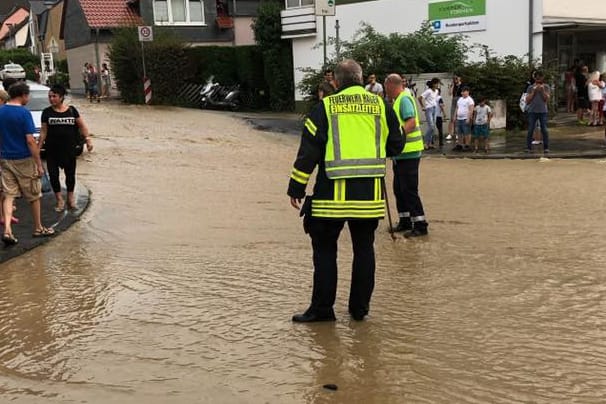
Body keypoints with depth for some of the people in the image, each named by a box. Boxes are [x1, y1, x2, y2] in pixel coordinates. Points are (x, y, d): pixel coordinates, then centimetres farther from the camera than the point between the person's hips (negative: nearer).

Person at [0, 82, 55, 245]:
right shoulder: (24, 113, -15)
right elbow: (30, 141, -19)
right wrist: (39, 164, -14)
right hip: (24, 160, -5)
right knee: (34, 196, 10)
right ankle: (38, 228, 22)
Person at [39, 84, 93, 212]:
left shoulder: (71, 110, 1)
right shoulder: (47, 112, 0)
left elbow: (82, 126, 5)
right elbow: (43, 131, 1)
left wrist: (88, 139, -6)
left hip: (69, 149, 1)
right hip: (52, 150, 0)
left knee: (70, 173, 10)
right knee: (53, 174, 0)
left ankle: (70, 197, 29)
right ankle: (59, 200, 13)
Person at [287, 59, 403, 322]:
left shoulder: (325, 107, 0)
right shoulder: (380, 106, 7)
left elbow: (308, 151, -4)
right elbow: (396, 145, 14)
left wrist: (296, 188, 0)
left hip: (333, 194, -2)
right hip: (370, 194, 3)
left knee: (324, 249, 8)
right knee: (364, 247, 13)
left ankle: (322, 308, 11)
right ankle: (360, 307, 17)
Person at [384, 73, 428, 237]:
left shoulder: (404, 99, -15)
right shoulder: (399, 100, 16)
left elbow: (411, 122, -28)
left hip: (408, 153, -10)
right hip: (401, 153, 10)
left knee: (409, 190, -7)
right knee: (399, 188, 15)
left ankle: (420, 225, -2)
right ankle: (405, 222, 24)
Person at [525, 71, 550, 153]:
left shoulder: (546, 87, 7)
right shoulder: (530, 88, 7)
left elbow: (547, 99, -3)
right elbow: (527, 101, 1)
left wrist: (542, 90, -11)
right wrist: (533, 91, -6)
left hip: (543, 111, 0)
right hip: (532, 111, 0)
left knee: (544, 130, -4)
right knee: (530, 130, -3)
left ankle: (546, 148, 1)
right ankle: (528, 147, 0)